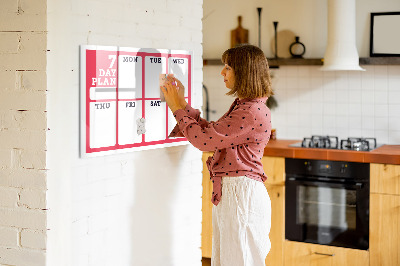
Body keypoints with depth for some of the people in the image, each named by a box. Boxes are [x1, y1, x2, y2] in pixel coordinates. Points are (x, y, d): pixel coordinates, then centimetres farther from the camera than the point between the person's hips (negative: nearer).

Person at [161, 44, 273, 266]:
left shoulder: (253, 112, -20)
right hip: (228, 192, 10)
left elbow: (204, 139, -19)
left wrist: (177, 108, -8)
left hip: (241, 193, -10)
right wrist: (182, 104, 14)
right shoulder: (242, 106, 14)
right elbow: (210, 132, 17)